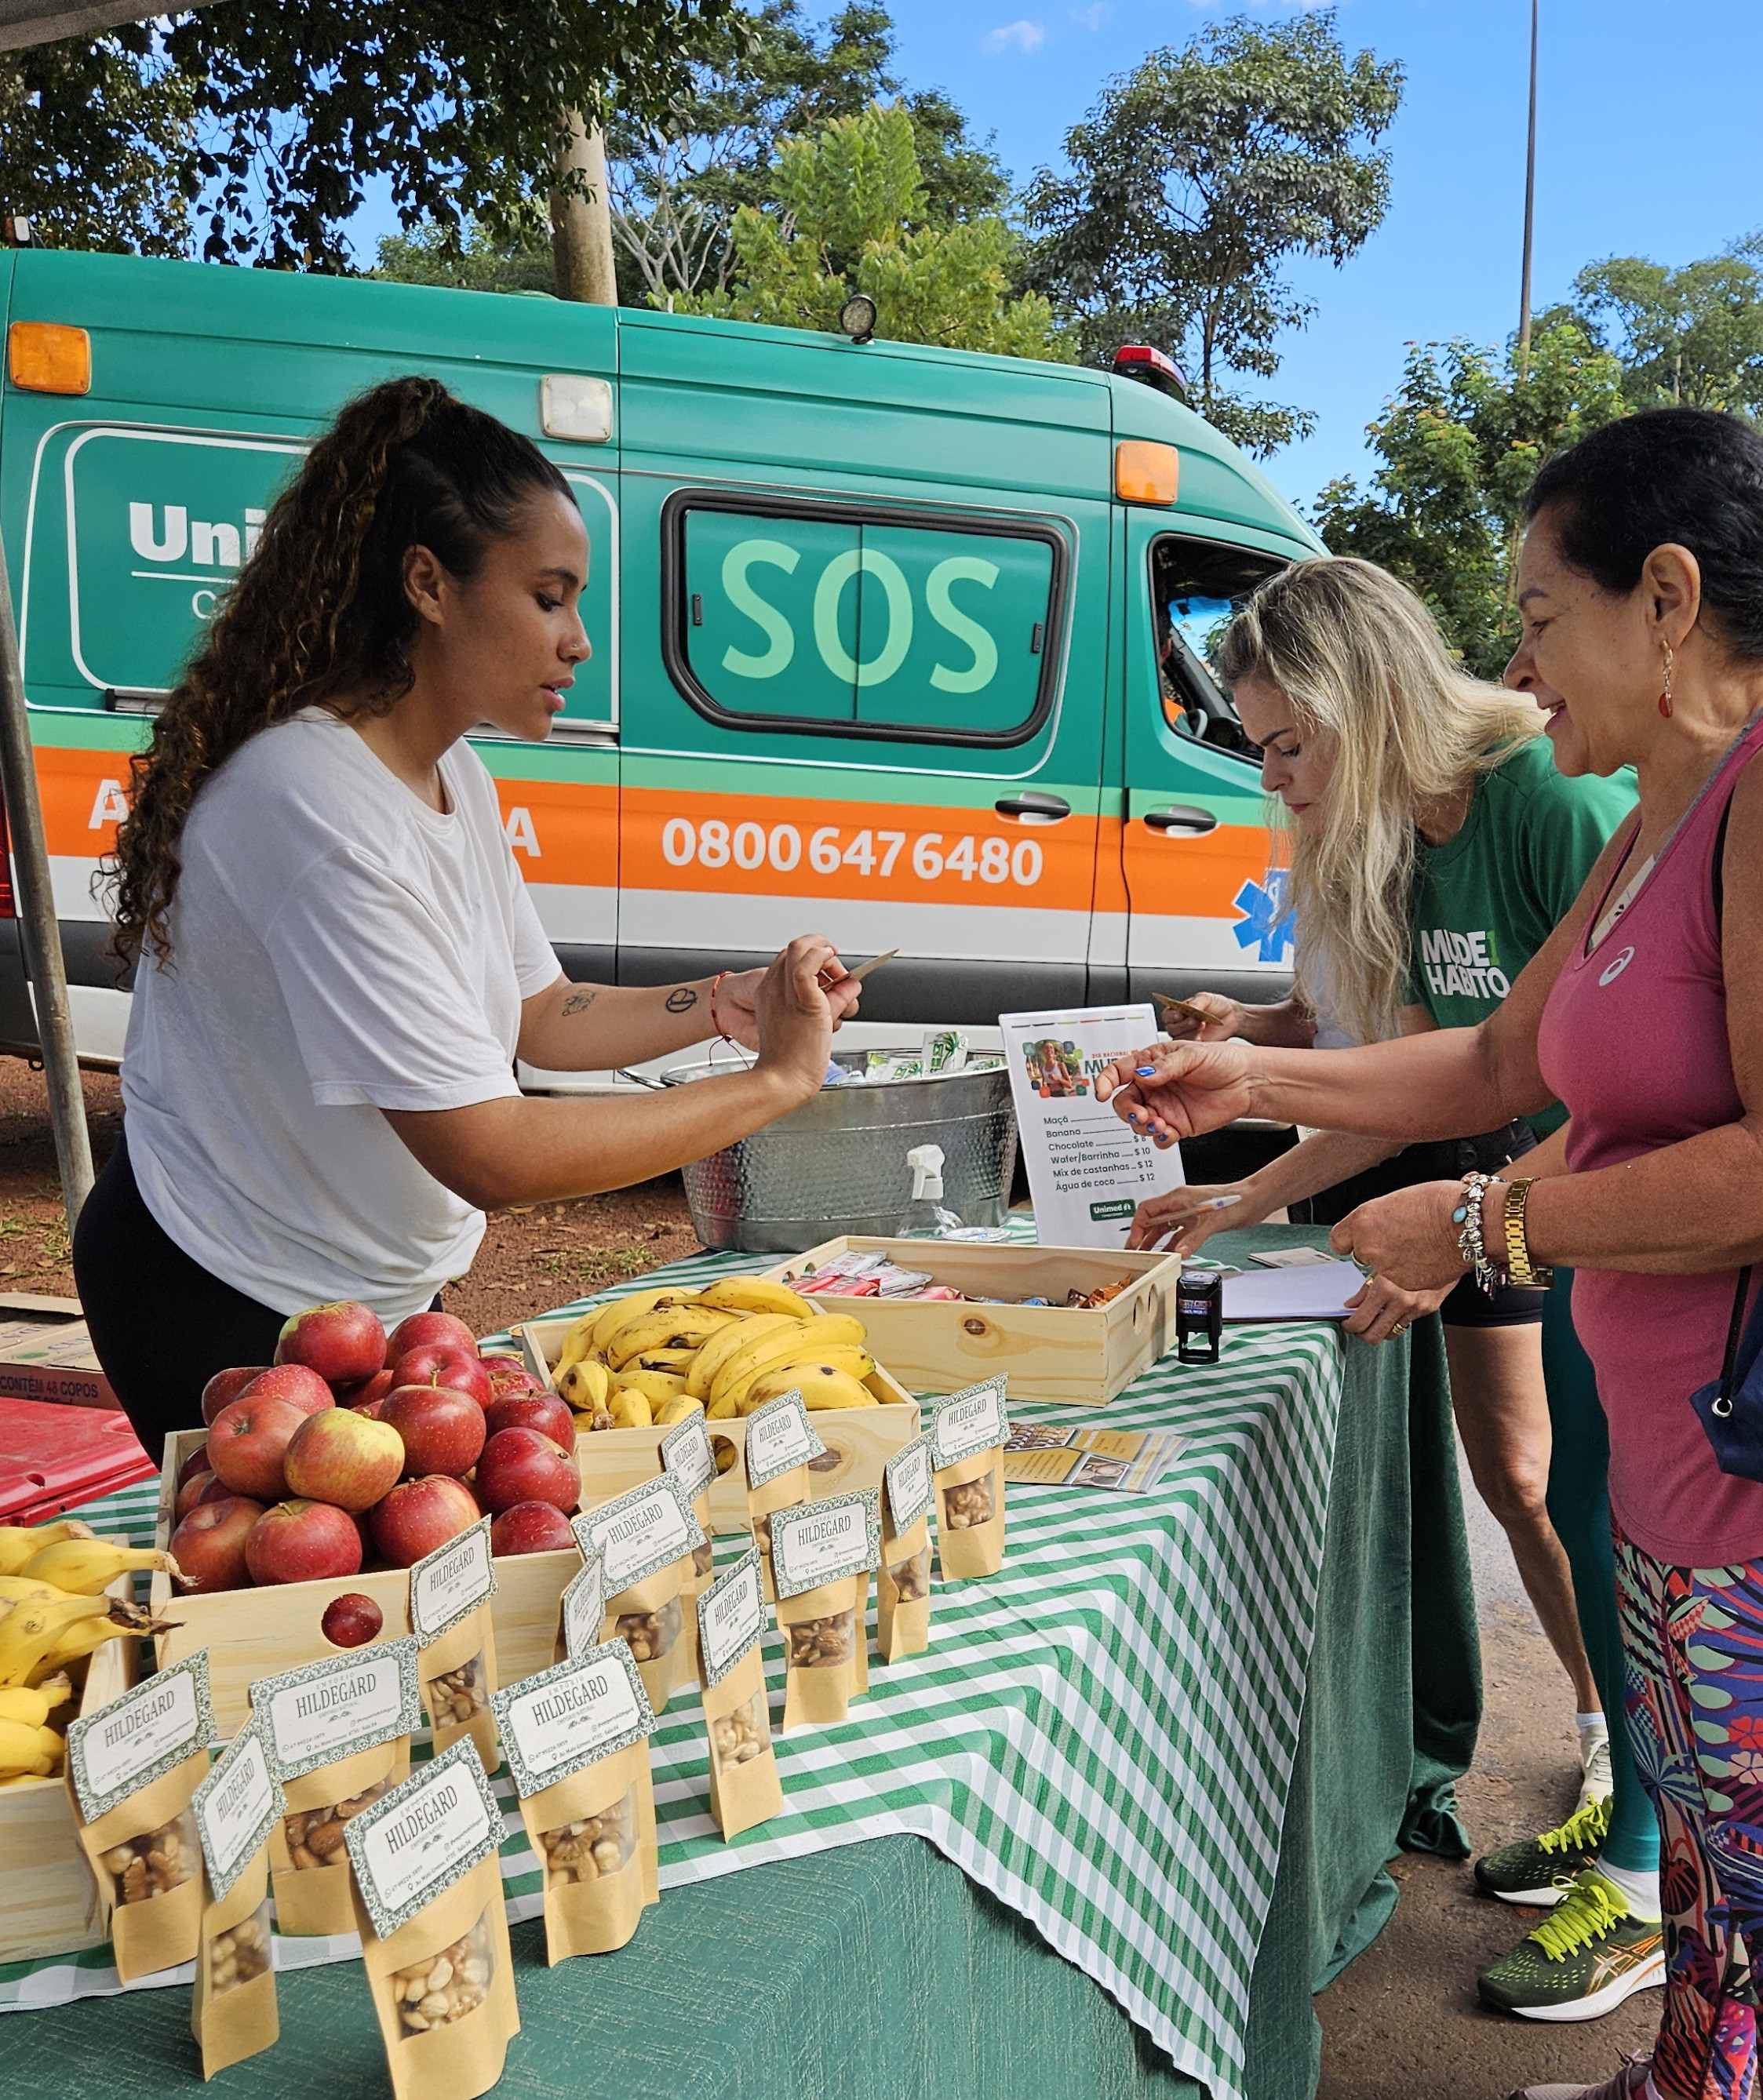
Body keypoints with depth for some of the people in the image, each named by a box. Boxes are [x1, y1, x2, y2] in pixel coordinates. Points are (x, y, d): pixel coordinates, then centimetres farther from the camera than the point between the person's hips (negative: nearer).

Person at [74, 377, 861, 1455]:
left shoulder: (456, 781, 0)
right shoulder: (320, 811, -31)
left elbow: (543, 1016, 7)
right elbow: (493, 1154, -34)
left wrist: (723, 1005, -10)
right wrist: (773, 1081, -27)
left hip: (376, 1292, 9)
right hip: (231, 1321, -9)